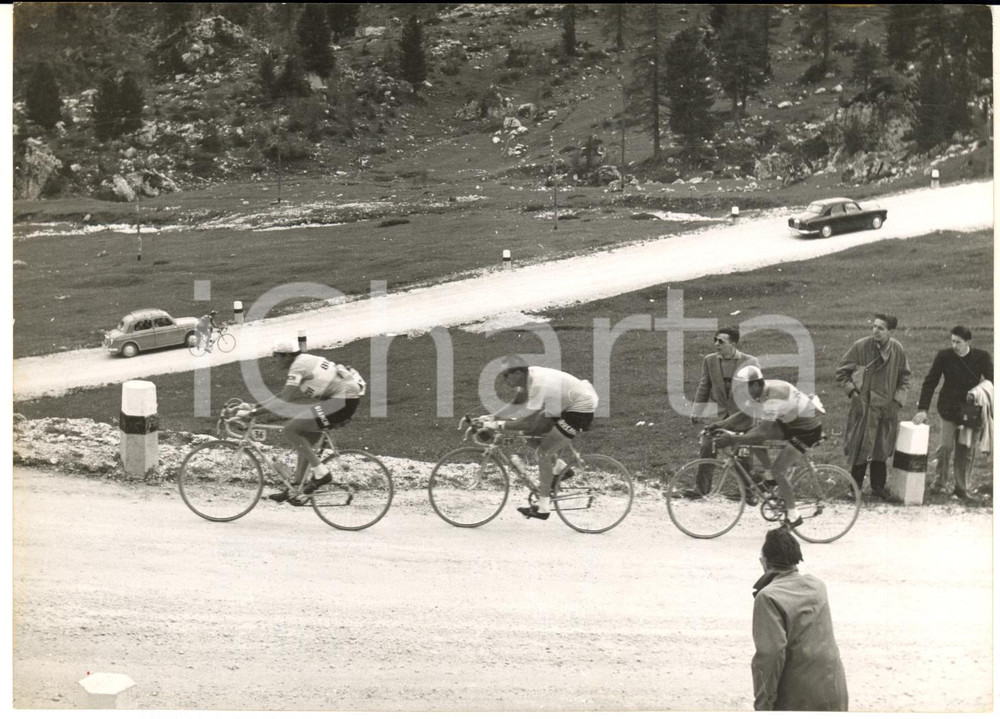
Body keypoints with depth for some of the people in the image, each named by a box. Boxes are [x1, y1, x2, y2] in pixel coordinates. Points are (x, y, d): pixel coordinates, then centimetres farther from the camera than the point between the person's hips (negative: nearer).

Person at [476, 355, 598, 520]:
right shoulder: (528, 376, -5)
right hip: (566, 405, 9)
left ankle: (542, 508, -8)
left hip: (581, 409, -9)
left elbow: (528, 423, -34)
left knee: (544, 452, -12)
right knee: (528, 435, 5)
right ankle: (560, 468, 17)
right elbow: (517, 403, 9)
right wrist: (492, 417, -2)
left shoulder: (538, 384, -32)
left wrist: (498, 425, -29)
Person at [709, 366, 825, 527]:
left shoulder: (773, 399, -33)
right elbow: (743, 415, 0)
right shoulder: (761, 391, -6)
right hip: (791, 421, 9)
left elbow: (762, 435, -38)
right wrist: (719, 425, -12)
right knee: (752, 435, -1)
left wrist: (732, 440, -39)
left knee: (778, 471, -11)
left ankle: (793, 516, 2)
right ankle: (769, 474, 17)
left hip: (808, 429, -9)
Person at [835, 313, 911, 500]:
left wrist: (898, 398, 2)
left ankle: (878, 486, 23)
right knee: (860, 448, 1)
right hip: (863, 406, -3)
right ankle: (855, 486, 13)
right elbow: (842, 371, 0)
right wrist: (852, 390, -7)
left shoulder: (897, 349, -3)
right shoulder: (860, 346, -11)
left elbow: (904, 377, 12)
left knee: (882, 449, 10)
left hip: (887, 407, 3)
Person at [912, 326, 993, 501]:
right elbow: (929, 382, -5)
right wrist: (922, 409, -11)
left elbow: (991, 381, -3)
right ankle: (940, 482, 12)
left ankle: (962, 488, 16)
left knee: (967, 450, 5)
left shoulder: (982, 357, -5)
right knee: (946, 446, -5)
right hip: (949, 409, 0)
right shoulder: (944, 356, -6)